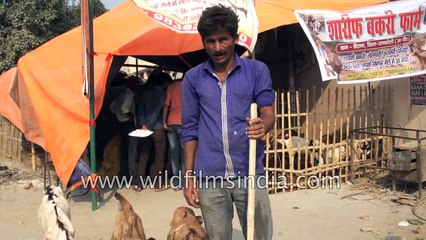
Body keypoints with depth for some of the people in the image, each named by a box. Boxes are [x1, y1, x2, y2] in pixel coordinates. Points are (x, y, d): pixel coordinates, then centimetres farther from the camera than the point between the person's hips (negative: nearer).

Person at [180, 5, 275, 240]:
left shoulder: (257, 70, 3)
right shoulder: (193, 78, 6)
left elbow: (268, 111, -1)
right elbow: (189, 130, 9)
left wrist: (263, 125, -26)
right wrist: (189, 176, 5)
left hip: (250, 173, -1)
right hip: (209, 177, 1)